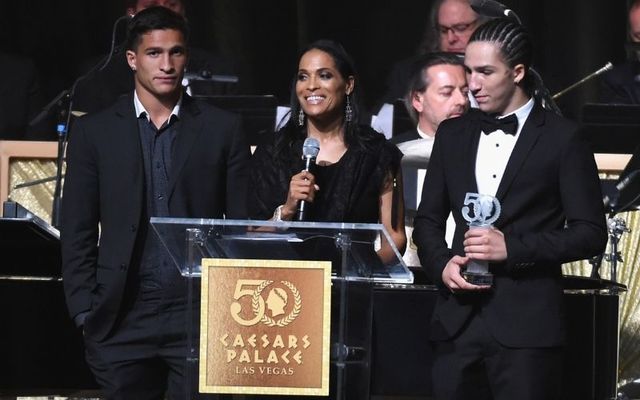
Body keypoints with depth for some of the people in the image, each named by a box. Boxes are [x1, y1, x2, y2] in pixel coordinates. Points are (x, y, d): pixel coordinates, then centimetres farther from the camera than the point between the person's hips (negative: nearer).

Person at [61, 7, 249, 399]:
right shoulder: (94, 132, 7)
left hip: (201, 312, -1)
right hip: (124, 319, 1)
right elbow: (78, 233, 7)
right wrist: (85, 314, -1)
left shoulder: (223, 129, 6)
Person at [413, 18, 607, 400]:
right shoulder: (453, 134, 14)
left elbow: (591, 233, -4)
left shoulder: (562, 138, -1)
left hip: (526, 324, -4)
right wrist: (442, 264, -2)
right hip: (458, 321, 4)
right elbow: (428, 219, 19)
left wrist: (513, 247, -14)